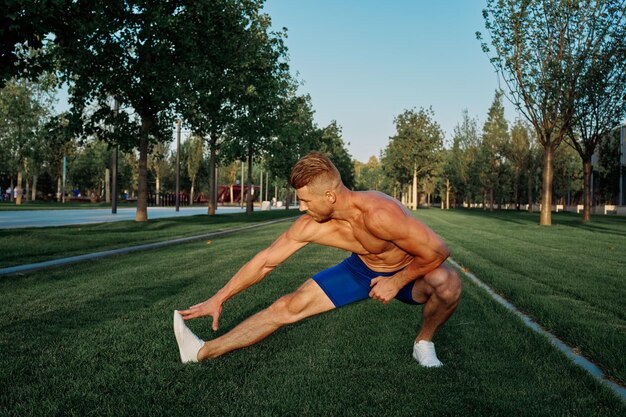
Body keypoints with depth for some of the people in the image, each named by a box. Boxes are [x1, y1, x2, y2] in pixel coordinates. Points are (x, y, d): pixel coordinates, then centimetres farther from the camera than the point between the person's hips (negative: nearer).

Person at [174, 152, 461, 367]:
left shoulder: (379, 214, -40)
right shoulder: (310, 226, -22)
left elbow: (438, 251, -31)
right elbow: (265, 261, -12)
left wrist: (396, 282, -25)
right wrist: (218, 299, -9)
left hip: (410, 271, -3)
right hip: (362, 269, 4)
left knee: (448, 283, -37)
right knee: (289, 307, -6)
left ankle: (424, 344, -6)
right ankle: (203, 351, 2)